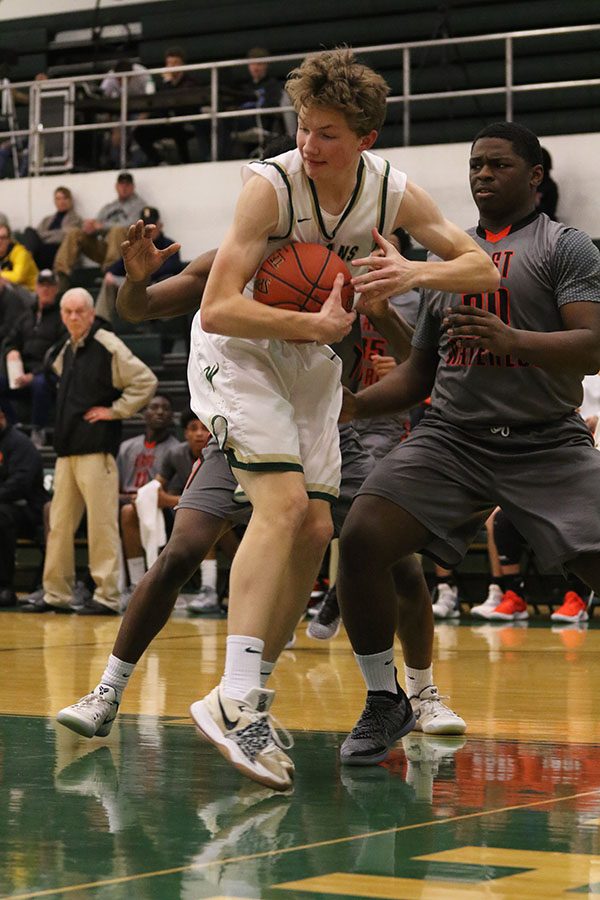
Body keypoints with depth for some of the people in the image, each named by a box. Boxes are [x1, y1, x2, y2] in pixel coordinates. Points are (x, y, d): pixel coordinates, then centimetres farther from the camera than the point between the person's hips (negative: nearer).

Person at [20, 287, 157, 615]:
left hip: (96, 449, -8)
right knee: (59, 523, 10)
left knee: (102, 524, -6)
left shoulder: (108, 347, -8)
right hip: (66, 448, 8)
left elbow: (146, 381, -14)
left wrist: (116, 410, -12)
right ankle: (55, 594, 16)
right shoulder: (66, 351, 16)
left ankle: (107, 596, -4)